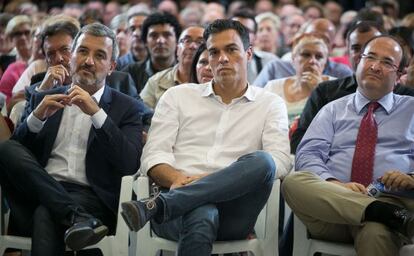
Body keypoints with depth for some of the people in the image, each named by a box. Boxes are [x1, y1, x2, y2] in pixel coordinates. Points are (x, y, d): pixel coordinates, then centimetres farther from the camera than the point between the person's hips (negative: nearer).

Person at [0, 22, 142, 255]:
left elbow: (130, 164, -5)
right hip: (38, 192, 5)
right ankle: (76, 217, -31)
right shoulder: (45, 99, 20)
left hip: (88, 198, -5)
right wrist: (37, 118, -6)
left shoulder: (126, 107, 11)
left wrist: (97, 113, -13)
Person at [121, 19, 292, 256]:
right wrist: (177, 178, -14)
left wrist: (216, 180, -12)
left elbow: (280, 161, 2)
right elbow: (154, 156, 12)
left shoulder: (270, 105, 19)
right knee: (201, 217, -41)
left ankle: (155, 206, -34)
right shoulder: (178, 96, 22)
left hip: (232, 210, 2)